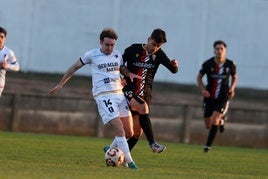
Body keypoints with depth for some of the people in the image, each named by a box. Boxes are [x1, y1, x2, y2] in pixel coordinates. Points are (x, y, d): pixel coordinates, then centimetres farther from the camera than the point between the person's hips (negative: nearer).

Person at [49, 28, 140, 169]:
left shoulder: (117, 55, 14)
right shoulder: (92, 55, 2)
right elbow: (75, 67, 14)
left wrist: (130, 74, 6)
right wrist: (60, 85, 18)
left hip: (119, 94, 6)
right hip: (103, 95, -6)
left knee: (129, 132, 5)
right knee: (119, 129, -17)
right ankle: (129, 161, -14)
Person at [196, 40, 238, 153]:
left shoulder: (230, 65, -5)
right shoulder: (208, 64, -7)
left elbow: (235, 77, 15)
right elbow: (199, 77, 7)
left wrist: (232, 88, -4)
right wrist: (202, 89, -9)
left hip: (223, 98, -1)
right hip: (209, 97, 1)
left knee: (215, 120, -20)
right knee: (208, 126, 5)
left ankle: (208, 145, -8)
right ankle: (220, 121, 41)